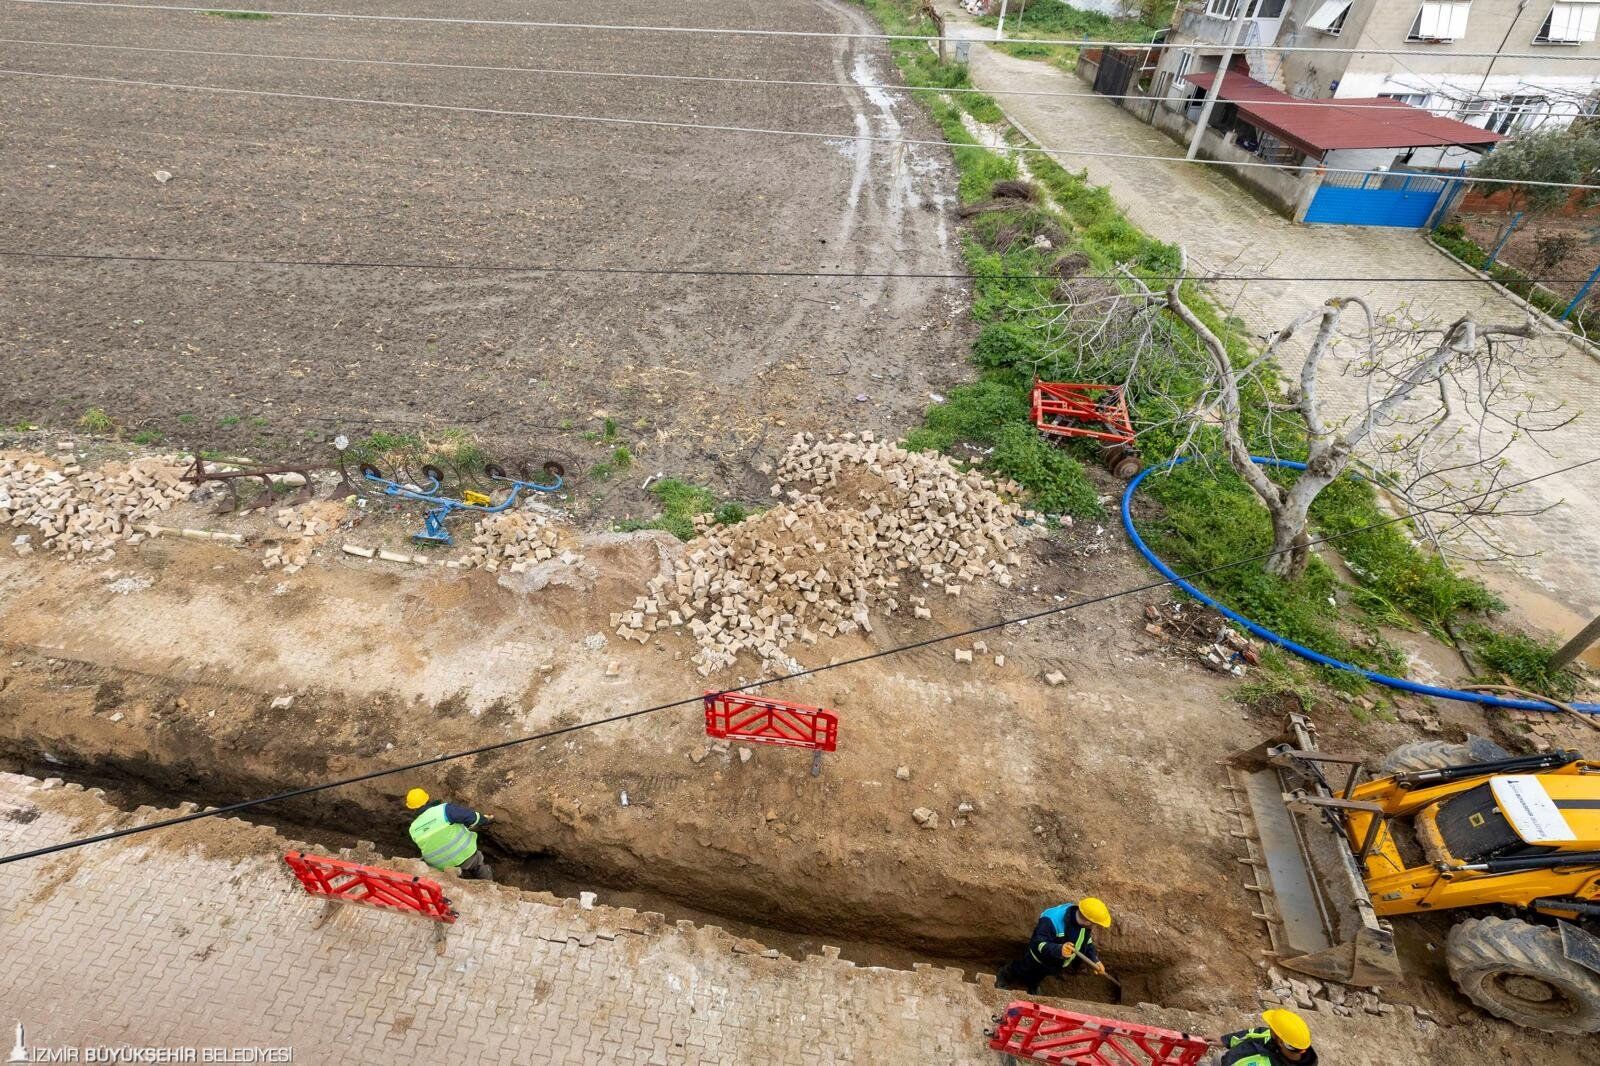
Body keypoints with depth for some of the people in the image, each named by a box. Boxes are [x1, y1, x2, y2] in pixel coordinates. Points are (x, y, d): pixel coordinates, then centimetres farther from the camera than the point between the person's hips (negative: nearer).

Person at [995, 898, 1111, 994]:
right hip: (1036, 963, -5)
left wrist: (1095, 960, -11)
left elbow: (1087, 943, 1)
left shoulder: (1085, 924, -18)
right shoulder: (1053, 920, -42)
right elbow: (1038, 944, -43)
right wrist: (1058, 950, -58)